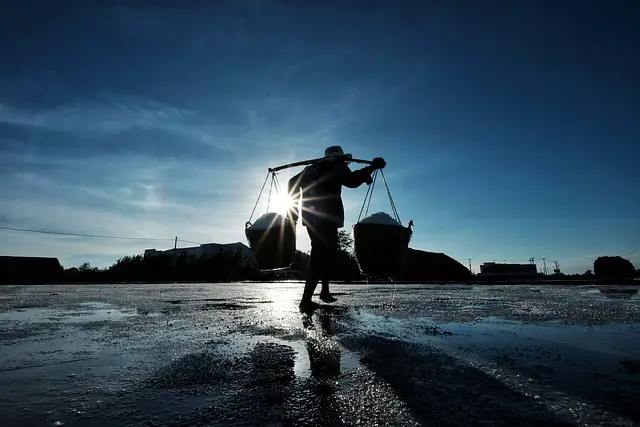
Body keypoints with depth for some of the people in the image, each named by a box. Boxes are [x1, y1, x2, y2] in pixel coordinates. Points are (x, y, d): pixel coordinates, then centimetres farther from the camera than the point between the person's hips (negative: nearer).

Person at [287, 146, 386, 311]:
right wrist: (372, 167, -11)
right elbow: (351, 181, -16)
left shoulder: (312, 168, 22)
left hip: (310, 217, 8)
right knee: (320, 255, -7)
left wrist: (293, 210, 21)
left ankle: (325, 291, 25)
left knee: (325, 251, 20)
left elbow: (293, 182, 22)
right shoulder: (336, 166, 2)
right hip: (326, 218, -8)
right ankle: (306, 299, -11)